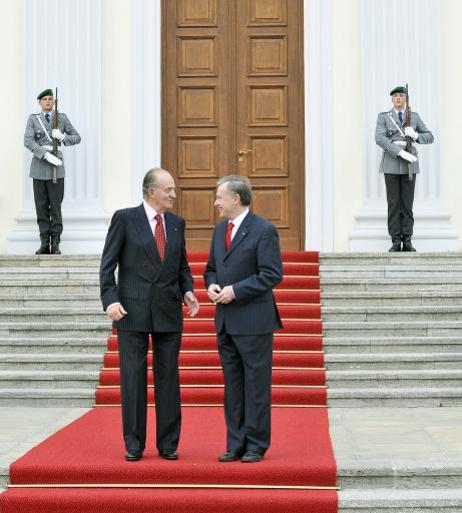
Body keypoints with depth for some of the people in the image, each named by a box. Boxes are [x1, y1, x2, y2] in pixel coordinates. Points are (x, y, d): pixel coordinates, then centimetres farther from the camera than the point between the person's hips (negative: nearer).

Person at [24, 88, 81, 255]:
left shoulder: (62, 118, 7)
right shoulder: (33, 119, 6)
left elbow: (77, 138, 10)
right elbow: (28, 141, -7)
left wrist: (63, 137, -11)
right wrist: (46, 155, -19)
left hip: (56, 166, -1)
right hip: (39, 165, 1)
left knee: (55, 206, -3)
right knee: (41, 206, 3)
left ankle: (55, 244, 1)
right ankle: (44, 243, 7)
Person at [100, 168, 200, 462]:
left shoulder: (176, 223, 10)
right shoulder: (125, 219, -3)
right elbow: (108, 264, -4)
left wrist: (187, 291, -1)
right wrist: (110, 300, -15)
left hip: (169, 311, 4)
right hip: (132, 311, -4)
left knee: (168, 378, 5)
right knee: (133, 378, 1)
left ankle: (168, 444, 13)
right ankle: (134, 444, 11)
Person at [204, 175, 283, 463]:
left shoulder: (264, 230, -9)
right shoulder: (220, 229, 14)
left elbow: (272, 275, -14)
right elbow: (212, 268, 22)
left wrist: (235, 290, -17)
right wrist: (212, 285, -1)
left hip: (253, 321, -7)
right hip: (225, 321, 7)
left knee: (256, 385, 0)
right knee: (232, 385, 10)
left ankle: (256, 445, 8)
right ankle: (236, 444, 18)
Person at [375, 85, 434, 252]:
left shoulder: (414, 117, 9)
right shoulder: (383, 117, 2)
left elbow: (429, 137, 6)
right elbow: (380, 139, -14)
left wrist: (415, 135, -17)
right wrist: (401, 152, -24)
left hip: (409, 164, 1)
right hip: (391, 165, -1)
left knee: (407, 204, 1)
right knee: (393, 204, -1)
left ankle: (407, 242, 5)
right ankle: (396, 242, 2)